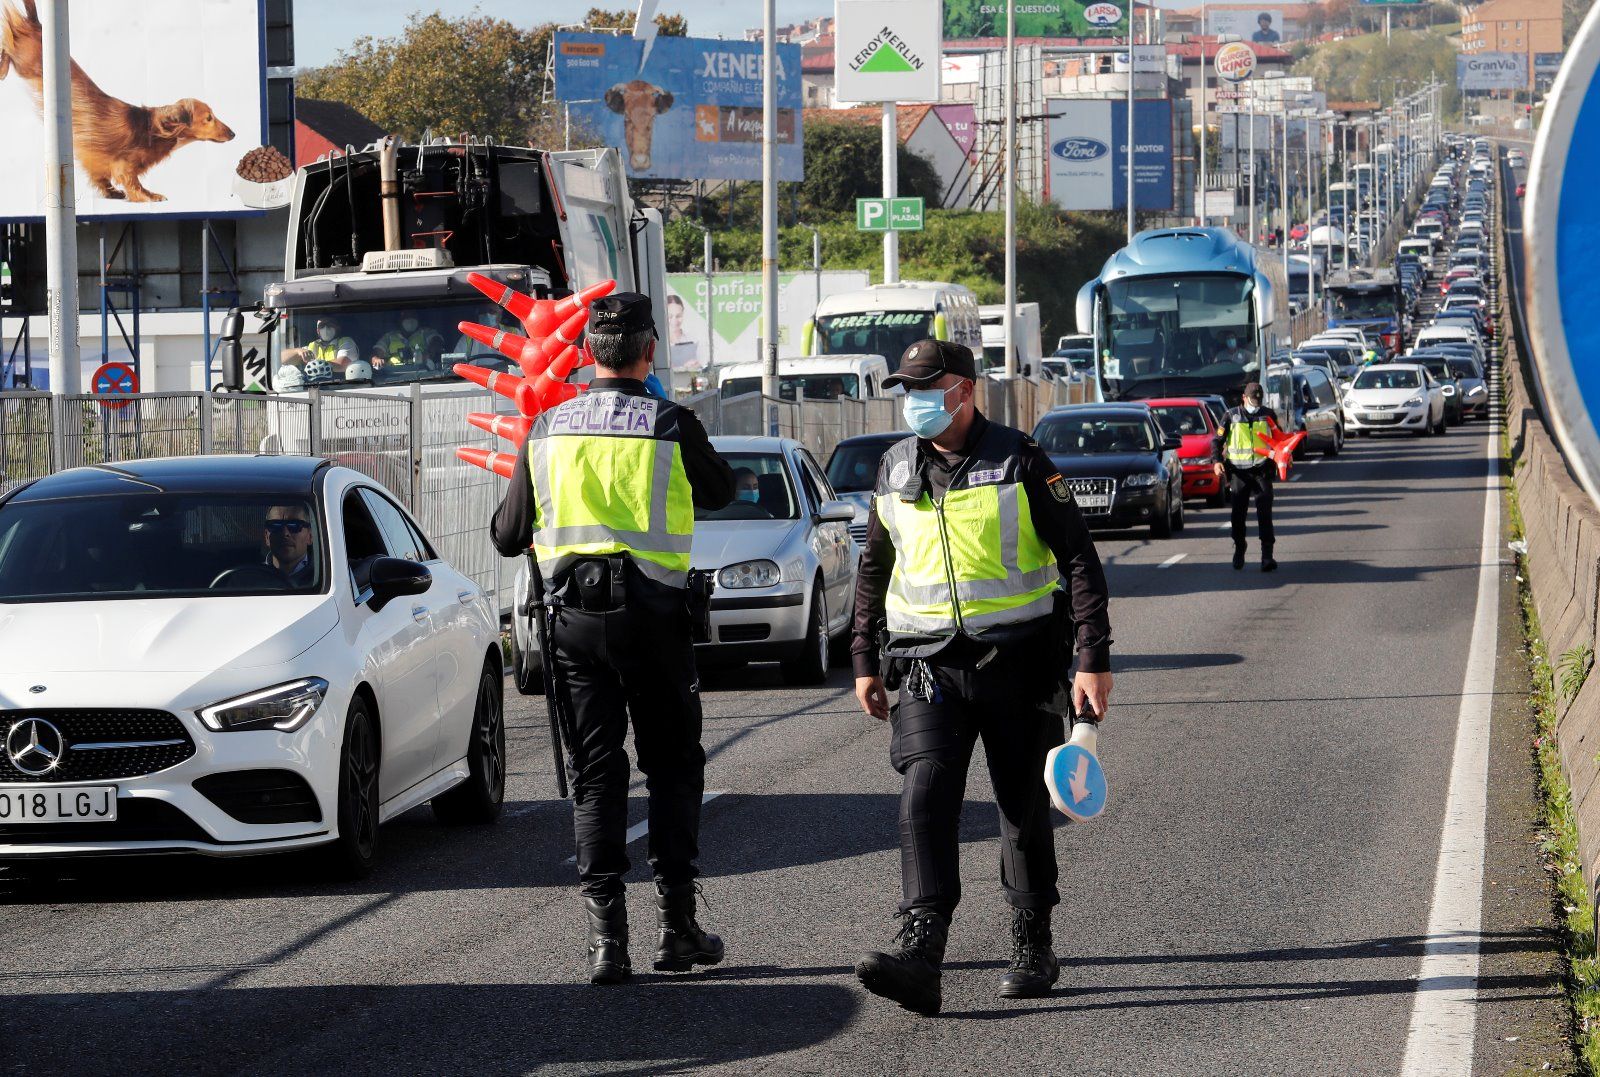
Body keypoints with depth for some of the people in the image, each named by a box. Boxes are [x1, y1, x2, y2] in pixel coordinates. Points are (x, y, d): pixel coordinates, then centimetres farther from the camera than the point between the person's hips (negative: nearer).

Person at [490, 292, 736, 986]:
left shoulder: (546, 431, 0)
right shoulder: (670, 426, -8)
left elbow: (508, 536, 7)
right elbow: (720, 491, 12)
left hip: (573, 617, 2)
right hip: (653, 616, -2)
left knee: (594, 775, 6)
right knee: (673, 769, 11)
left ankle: (605, 936, -2)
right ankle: (675, 924, 9)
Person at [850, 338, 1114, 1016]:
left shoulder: (1018, 463, -5)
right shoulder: (896, 471, 8)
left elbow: (1079, 559, -4)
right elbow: (874, 568, 21)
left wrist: (1093, 659, -10)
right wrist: (865, 659, 17)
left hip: (1016, 661, -2)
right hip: (929, 664, 2)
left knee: (1023, 809, 8)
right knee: (924, 798, -15)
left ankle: (1032, 952, 24)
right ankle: (918, 958, -26)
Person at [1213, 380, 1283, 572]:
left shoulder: (1268, 415, 8)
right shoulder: (1232, 417, 4)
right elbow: (1217, 440, 7)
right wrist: (1217, 461, -9)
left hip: (1262, 470, 0)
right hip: (1238, 471, 0)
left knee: (1265, 514, -7)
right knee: (1238, 514, 5)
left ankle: (1267, 556, -10)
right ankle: (1238, 551, 24)